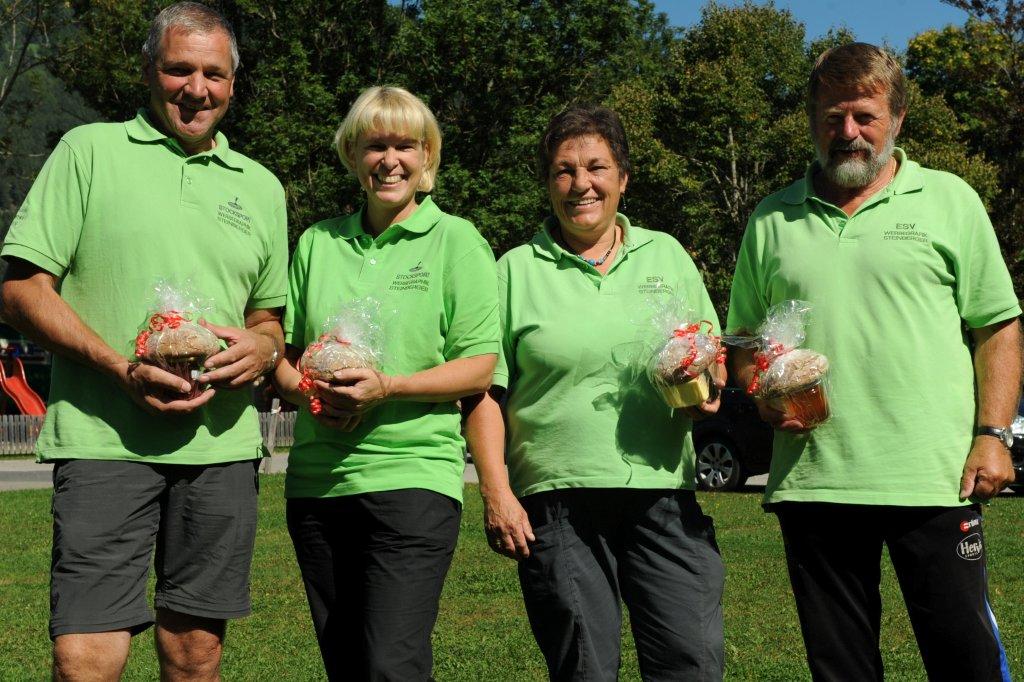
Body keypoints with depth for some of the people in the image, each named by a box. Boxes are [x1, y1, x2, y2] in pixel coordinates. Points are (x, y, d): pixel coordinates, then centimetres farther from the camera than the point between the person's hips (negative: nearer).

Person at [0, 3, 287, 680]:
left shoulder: (261, 186, 17)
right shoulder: (89, 150, 6)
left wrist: (263, 347, -1)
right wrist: (122, 370, -14)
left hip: (222, 443, 4)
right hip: (105, 439, -3)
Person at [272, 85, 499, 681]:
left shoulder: (456, 240, 1)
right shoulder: (317, 242, 14)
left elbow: (479, 369, -5)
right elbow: (284, 355, 15)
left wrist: (387, 387, -18)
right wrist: (311, 392, -7)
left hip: (412, 474, -5)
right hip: (317, 479, 5)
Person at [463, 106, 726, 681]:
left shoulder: (667, 254, 14)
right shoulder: (517, 271, 7)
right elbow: (484, 391, 4)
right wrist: (496, 491, -6)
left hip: (664, 492, 2)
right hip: (558, 501, -1)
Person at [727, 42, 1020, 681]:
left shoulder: (949, 200, 7)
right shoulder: (772, 220, 13)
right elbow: (744, 341, 19)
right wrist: (763, 395, -1)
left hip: (933, 478, -2)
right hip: (810, 479, 2)